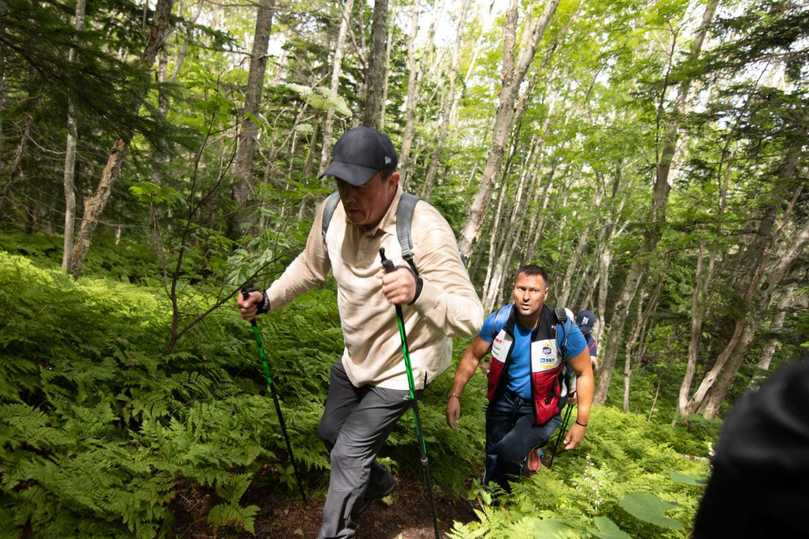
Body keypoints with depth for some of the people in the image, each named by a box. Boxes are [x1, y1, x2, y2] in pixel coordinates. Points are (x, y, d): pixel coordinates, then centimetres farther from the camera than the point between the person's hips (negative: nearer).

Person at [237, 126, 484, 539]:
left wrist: (420, 291, -55)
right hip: (355, 359, 7)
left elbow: (471, 318, -37)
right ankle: (376, 482, 56)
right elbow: (310, 266, 6)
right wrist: (268, 299, -6)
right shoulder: (332, 214, -15)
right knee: (330, 432, 25)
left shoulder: (425, 230, -33)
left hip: (402, 368, -7)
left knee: (348, 454, -1)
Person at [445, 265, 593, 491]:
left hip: (541, 408, -3)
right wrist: (455, 396, -8)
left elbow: (584, 373, -11)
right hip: (504, 399, 3)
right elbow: (472, 356, -4)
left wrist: (582, 422, -12)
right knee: (493, 460, 16)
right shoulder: (498, 320, -19)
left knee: (510, 452, -25)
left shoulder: (564, 329, -25)